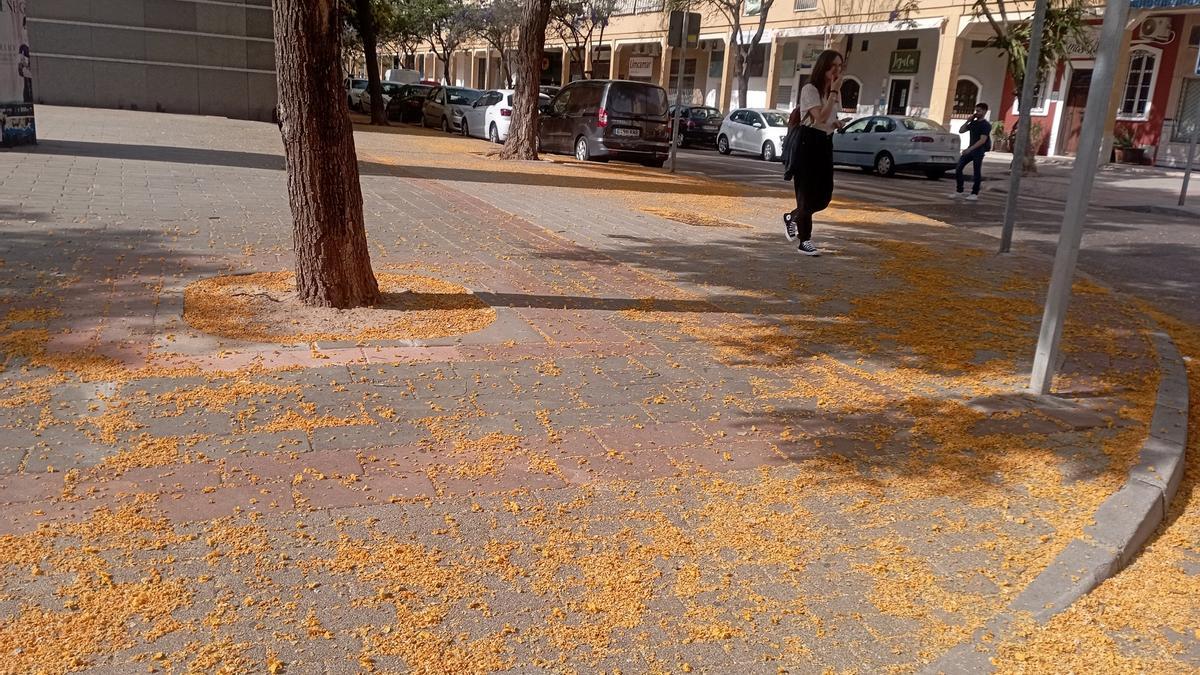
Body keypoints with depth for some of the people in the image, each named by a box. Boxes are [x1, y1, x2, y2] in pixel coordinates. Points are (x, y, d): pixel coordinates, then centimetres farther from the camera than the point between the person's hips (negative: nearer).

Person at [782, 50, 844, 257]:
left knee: (824, 195, 3)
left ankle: (792, 218, 28)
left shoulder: (835, 92, 14)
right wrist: (834, 91, -19)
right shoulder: (810, 89, -10)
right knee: (808, 193, -5)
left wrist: (836, 124, 3)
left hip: (824, 143, 7)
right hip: (807, 143, -7)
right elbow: (821, 117, -23)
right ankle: (804, 241, 4)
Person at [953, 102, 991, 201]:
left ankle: (975, 193, 3)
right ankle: (959, 191, 7)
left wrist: (970, 149, -24)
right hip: (970, 149, 7)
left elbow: (982, 140, -17)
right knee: (958, 168, 0)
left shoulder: (986, 125, -8)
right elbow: (961, 131, 18)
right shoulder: (973, 123, 14)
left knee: (977, 172, -3)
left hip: (979, 150, -7)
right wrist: (968, 121, 5)